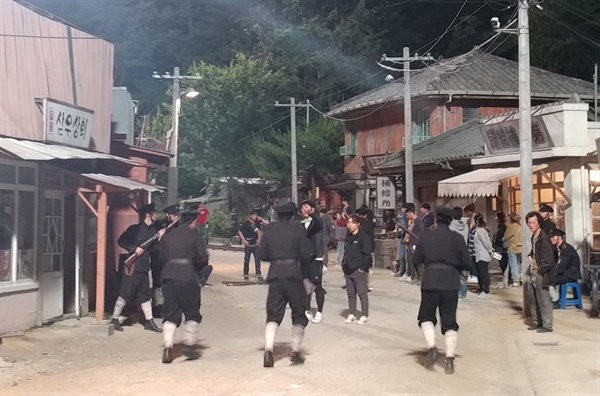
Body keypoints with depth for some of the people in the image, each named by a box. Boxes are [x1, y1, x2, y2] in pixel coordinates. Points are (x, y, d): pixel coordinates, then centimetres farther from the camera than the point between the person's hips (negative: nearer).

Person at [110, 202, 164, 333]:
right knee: (125, 294, -3)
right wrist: (134, 248, -20)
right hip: (132, 267, -7)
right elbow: (121, 241, -11)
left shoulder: (153, 230, 10)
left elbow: (154, 250, 8)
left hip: (144, 267, 7)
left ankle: (149, 321, 16)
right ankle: (114, 319, 8)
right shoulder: (134, 229, -9)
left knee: (145, 295, 10)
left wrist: (159, 238, -6)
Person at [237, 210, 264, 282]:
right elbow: (239, 231, -5)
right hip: (248, 244, -3)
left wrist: (259, 239, 9)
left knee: (257, 259, -6)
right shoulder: (246, 223, -9)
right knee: (246, 260, 5)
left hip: (255, 244, 3)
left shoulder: (257, 223, 4)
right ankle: (245, 275, 15)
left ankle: (258, 274, -5)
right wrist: (244, 240, -9)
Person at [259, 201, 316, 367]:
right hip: (294, 274, -2)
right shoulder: (297, 229, -3)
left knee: (273, 314, 6)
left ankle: (268, 349, -14)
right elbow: (307, 254, -5)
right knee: (299, 314, 12)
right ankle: (296, 351, 10)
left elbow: (263, 255, 9)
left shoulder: (270, 230, 5)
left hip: (275, 275, 2)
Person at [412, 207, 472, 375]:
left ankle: (431, 347, -4)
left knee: (426, 316, 17)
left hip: (430, 281, 0)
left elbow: (416, 260, 2)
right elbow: (467, 264, 1)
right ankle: (450, 359, 0)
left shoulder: (426, 236, 1)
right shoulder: (457, 238, 0)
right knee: (450, 321, 7)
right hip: (450, 282, 1)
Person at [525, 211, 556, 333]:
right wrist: (530, 257, 8)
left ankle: (547, 325, 6)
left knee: (543, 300, -3)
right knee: (531, 298, 15)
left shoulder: (543, 238, -16)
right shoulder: (533, 237, 11)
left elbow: (548, 258, -20)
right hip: (532, 273, 9)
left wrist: (540, 270, -13)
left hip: (541, 274, -9)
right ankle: (536, 322, 26)